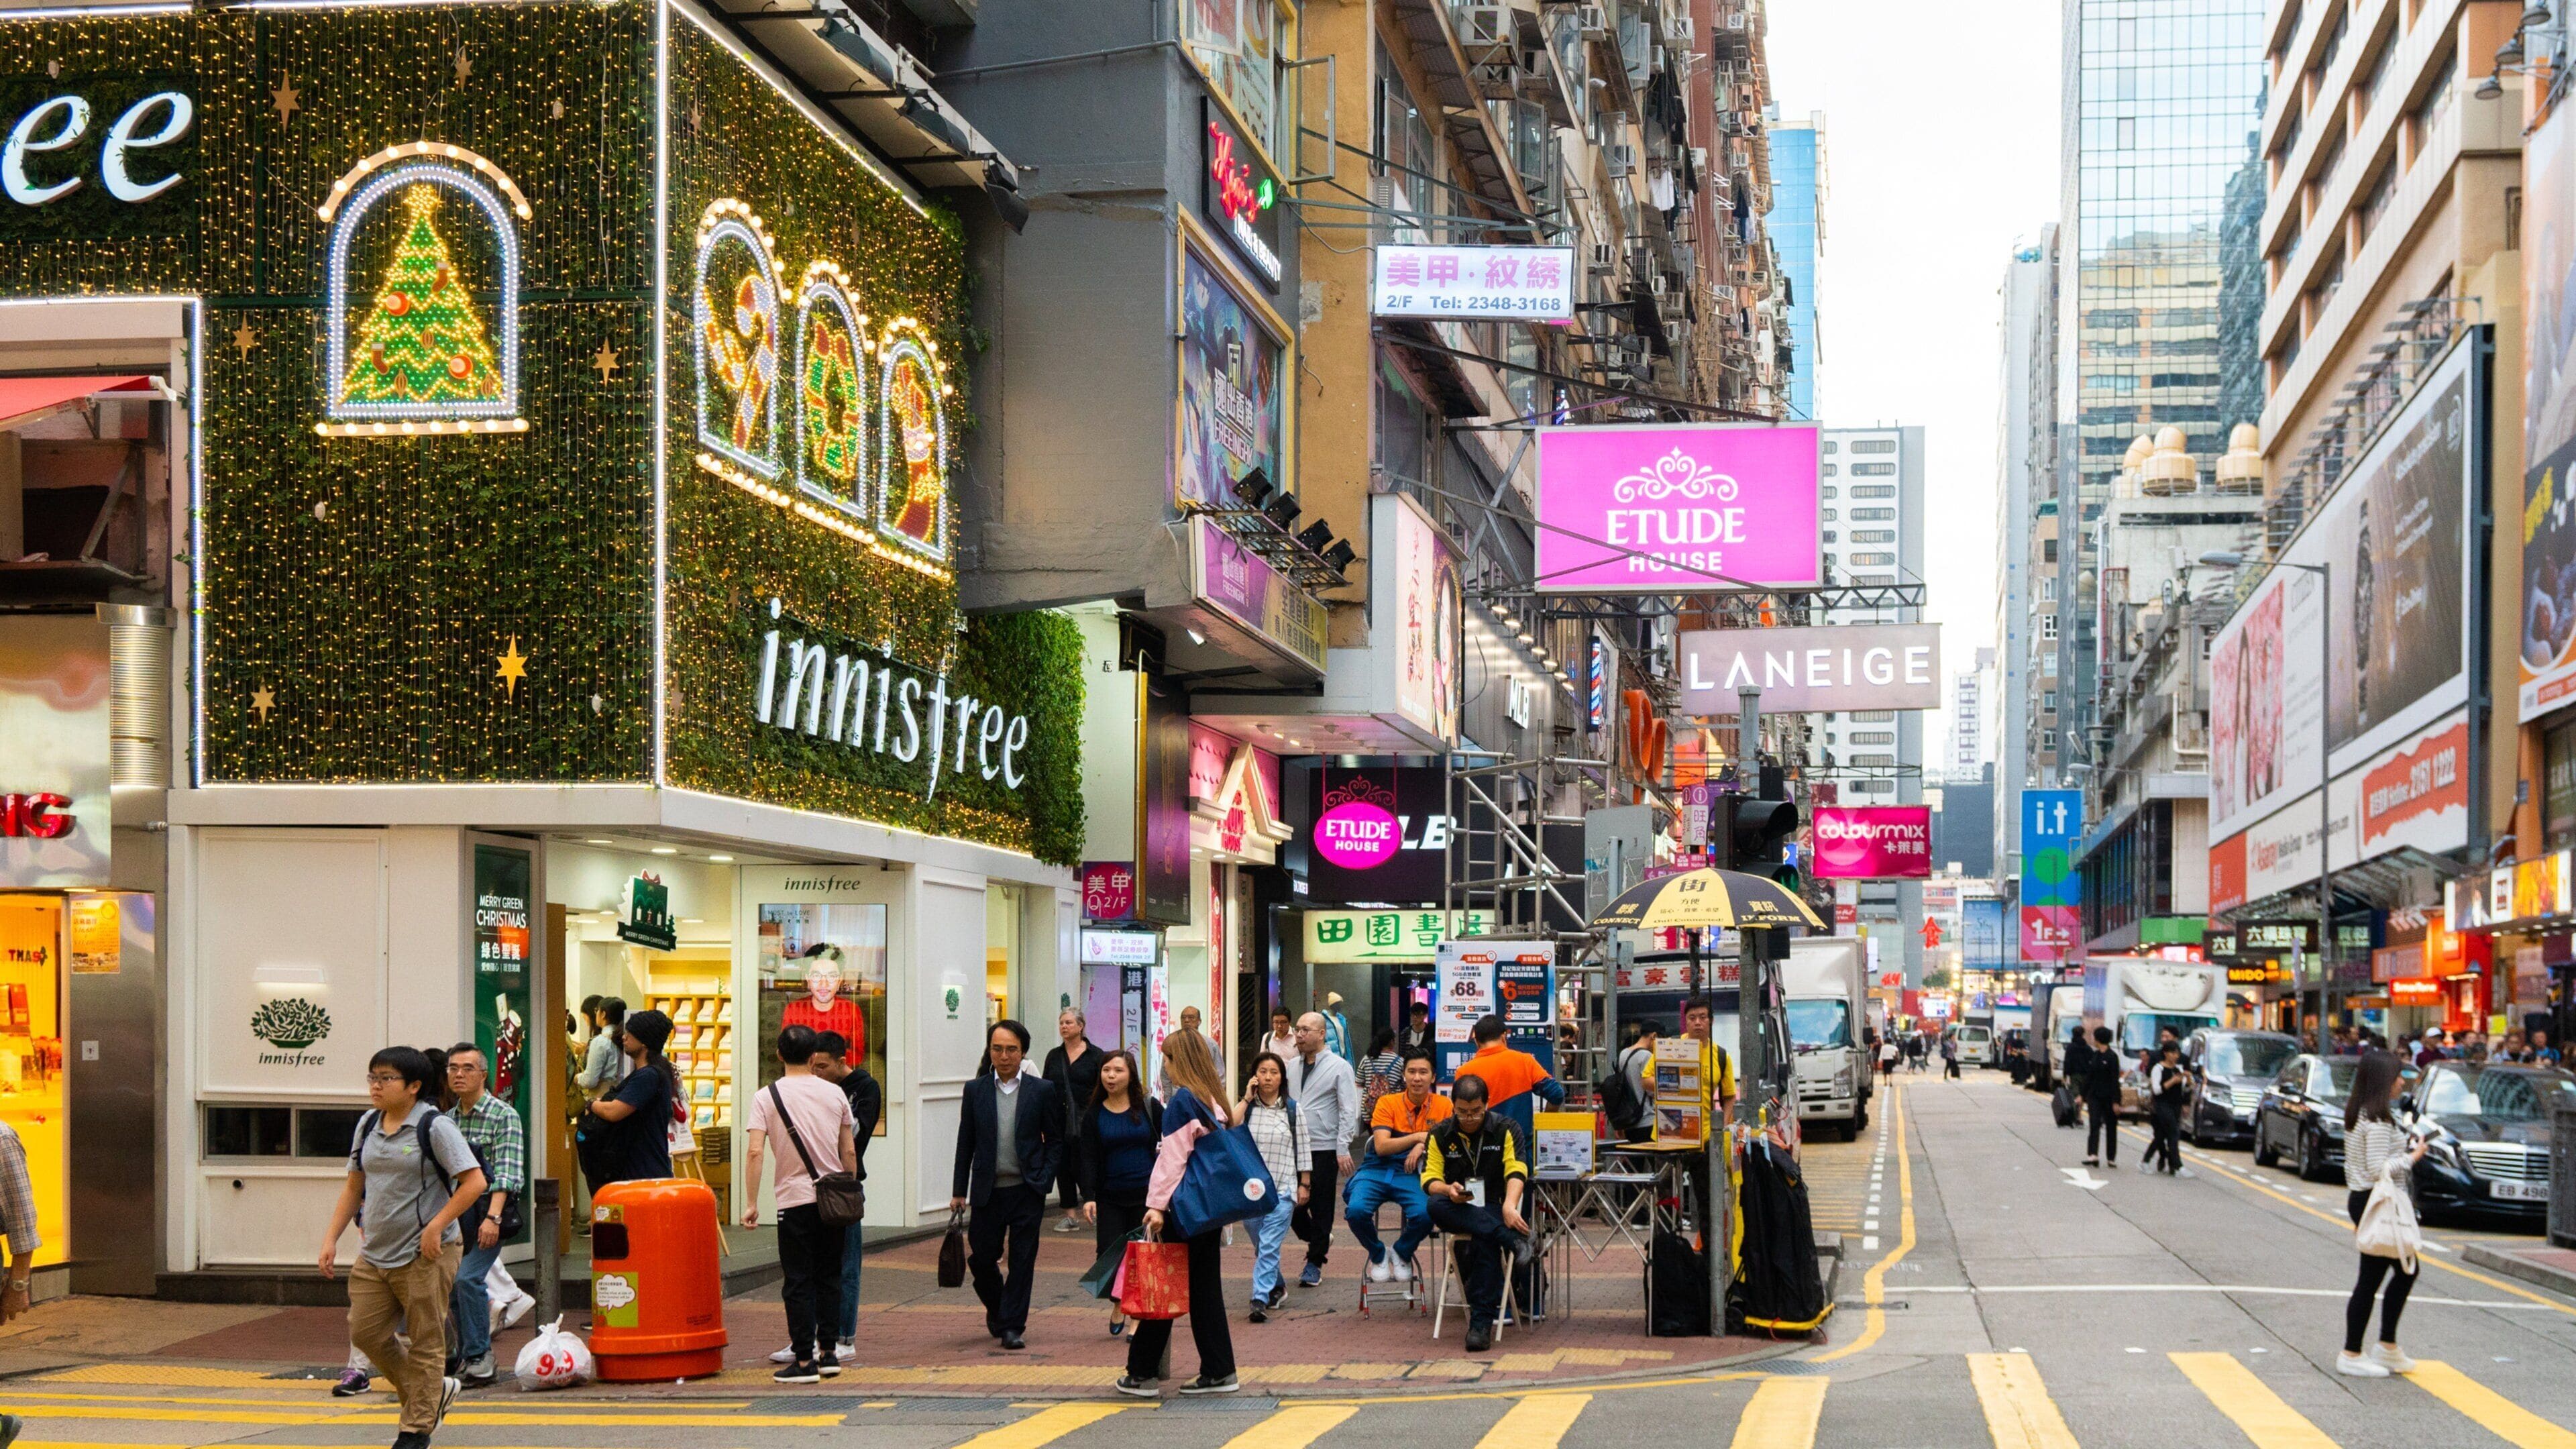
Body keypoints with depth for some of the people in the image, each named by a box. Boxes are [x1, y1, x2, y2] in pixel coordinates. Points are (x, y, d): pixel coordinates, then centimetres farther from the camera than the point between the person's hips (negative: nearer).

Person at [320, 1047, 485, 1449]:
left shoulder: (434, 1126, -10)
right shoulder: (368, 1126, 10)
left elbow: (474, 1181, -14)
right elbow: (354, 1186, 18)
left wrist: (436, 1227, -18)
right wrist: (331, 1238, 10)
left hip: (425, 1255, -7)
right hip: (374, 1253, 7)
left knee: (425, 1342, 0)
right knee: (366, 1332, 5)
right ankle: (436, 1392, 24)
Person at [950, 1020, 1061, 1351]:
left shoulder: (1042, 1090, 2)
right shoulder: (976, 1090, 6)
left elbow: (1056, 1140, 6)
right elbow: (965, 1143, 9)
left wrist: (1044, 1179, -5)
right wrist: (959, 1191, 6)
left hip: (1026, 1190, -1)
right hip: (988, 1191, 2)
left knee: (1022, 1261, -2)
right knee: (981, 1258, 4)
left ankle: (1012, 1326, 6)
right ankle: (997, 1311, 30)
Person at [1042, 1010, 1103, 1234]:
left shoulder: (1095, 1055, -1)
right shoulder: (1054, 1056, 10)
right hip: (1058, 1121, 4)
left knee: (1082, 1166, -7)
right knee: (1063, 1167, 5)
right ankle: (1071, 1214, 11)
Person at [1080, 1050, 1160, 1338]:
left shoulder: (1149, 1107, 1)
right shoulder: (1093, 1114, 3)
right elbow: (1088, 1159, -2)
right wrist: (1088, 1196, -12)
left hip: (1146, 1193, -1)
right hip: (1110, 1197, 1)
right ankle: (1118, 1305, 24)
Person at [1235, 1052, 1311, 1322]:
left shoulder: (1293, 1109, 3)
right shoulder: (1246, 1107, 3)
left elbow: (1303, 1149, 7)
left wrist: (1304, 1185, 5)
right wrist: (1247, 1099, -12)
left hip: (1282, 1188, -2)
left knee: (1269, 1246, -12)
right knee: (1260, 1246, 14)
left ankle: (1261, 1300, -17)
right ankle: (1277, 1287, 36)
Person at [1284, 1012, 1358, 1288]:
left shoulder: (1339, 1067, -4)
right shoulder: (1291, 1066, 12)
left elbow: (1348, 1111, -8)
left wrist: (1342, 1149, -15)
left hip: (1324, 1149, -5)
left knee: (1320, 1209, 2)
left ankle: (1314, 1263, 11)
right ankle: (1319, 1240, 30)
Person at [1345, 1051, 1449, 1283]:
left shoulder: (1443, 1106, 5)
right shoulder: (1388, 1103, 0)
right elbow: (1382, 1147, -9)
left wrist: (1424, 1146, -12)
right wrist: (1419, 1137, -15)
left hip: (1411, 1174, 0)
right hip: (1376, 1170, 0)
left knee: (1424, 1215, -31)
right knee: (1356, 1210, -29)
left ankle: (1402, 1254, 6)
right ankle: (1378, 1254, 6)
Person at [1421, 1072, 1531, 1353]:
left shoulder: (1506, 1129, 5)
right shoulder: (1441, 1134, 10)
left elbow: (1517, 1171, -9)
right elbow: (1429, 1179, 2)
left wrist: (1509, 1206, -30)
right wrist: (1448, 1190, -23)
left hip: (1492, 1209, -2)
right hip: (1455, 1212, 2)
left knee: (1486, 1241, -38)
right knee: (1436, 1206, -36)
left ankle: (1481, 1322, -38)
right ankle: (1513, 1239, -40)